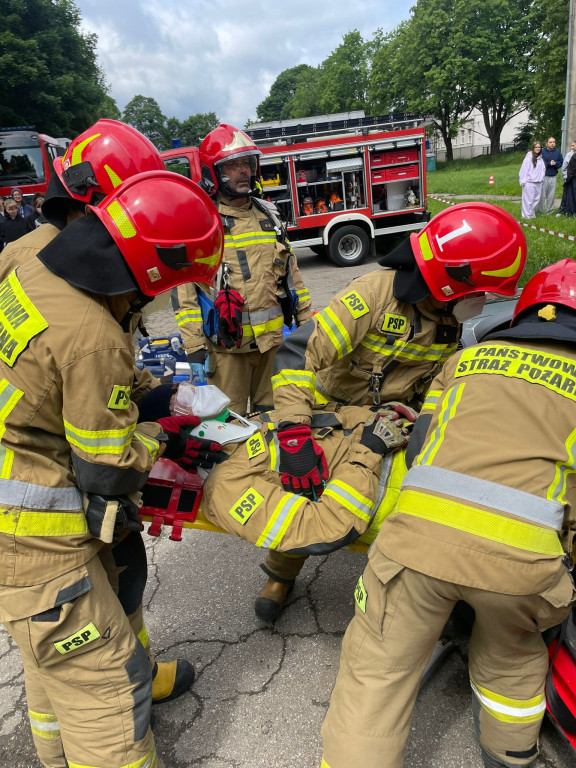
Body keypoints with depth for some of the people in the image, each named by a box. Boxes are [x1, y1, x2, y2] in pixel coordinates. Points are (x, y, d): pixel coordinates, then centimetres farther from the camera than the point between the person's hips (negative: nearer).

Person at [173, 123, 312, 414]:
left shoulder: (268, 215, 12)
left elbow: (291, 272, 17)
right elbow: (183, 289, -9)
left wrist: (306, 322, 14)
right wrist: (194, 348, -14)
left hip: (275, 337, 5)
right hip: (227, 344, -5)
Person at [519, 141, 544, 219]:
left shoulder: (540, 158, 10)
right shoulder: (529, 158, -7)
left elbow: (543, 169, 17)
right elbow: (523, 169, -9)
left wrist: (541, 178, 7)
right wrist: (523, 181, -12)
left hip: (538, 183, 6)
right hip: (529, 183, -6)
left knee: (536, 199, 10)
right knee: (528, 199, -3)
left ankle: (531, 213, 21)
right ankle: (527, 215, 5)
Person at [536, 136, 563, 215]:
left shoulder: (558, 152, 7)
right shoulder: (542, 152, -5)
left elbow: (560, 163, 8)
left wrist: (555, 163, -12)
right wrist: (549, 164, -16)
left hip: (553, 177, 3)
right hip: (543, 176, -3)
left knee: (551, 194, 7)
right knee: (542, 194, -2)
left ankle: (549, 210, 15)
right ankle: (540, 210, 9)